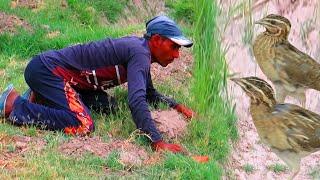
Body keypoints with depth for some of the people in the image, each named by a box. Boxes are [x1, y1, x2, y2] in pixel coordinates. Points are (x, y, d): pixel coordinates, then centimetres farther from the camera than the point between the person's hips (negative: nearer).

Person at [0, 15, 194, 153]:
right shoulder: (140, 54, -19)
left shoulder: (138, 46, 11)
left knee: (108, 106, 13)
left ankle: (39, 97, 15)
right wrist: (157, 142, -38)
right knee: (82, 125, -25)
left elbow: (149, 93, 26)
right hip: (46, 69, -10)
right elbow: (137, 101, -32)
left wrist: (177, 106, 12)